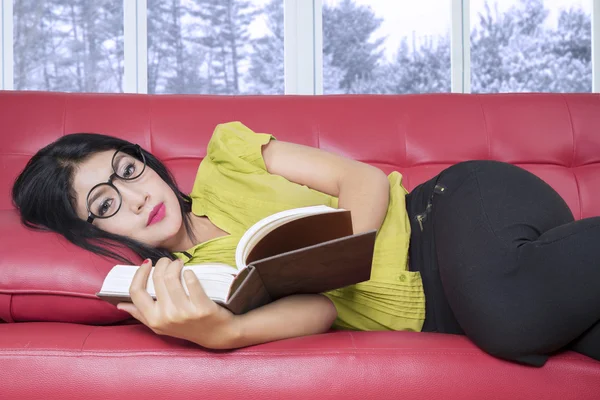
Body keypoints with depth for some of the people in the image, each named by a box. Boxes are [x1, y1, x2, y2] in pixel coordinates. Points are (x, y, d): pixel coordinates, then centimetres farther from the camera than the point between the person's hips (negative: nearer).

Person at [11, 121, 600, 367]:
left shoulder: (225, 157, 6)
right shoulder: (186, 281, 2)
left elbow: (367, 180, -1)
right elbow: (317, 312, -16)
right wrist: (220, 333, -38)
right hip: (433, 310, 0)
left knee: (505, 304, -36)